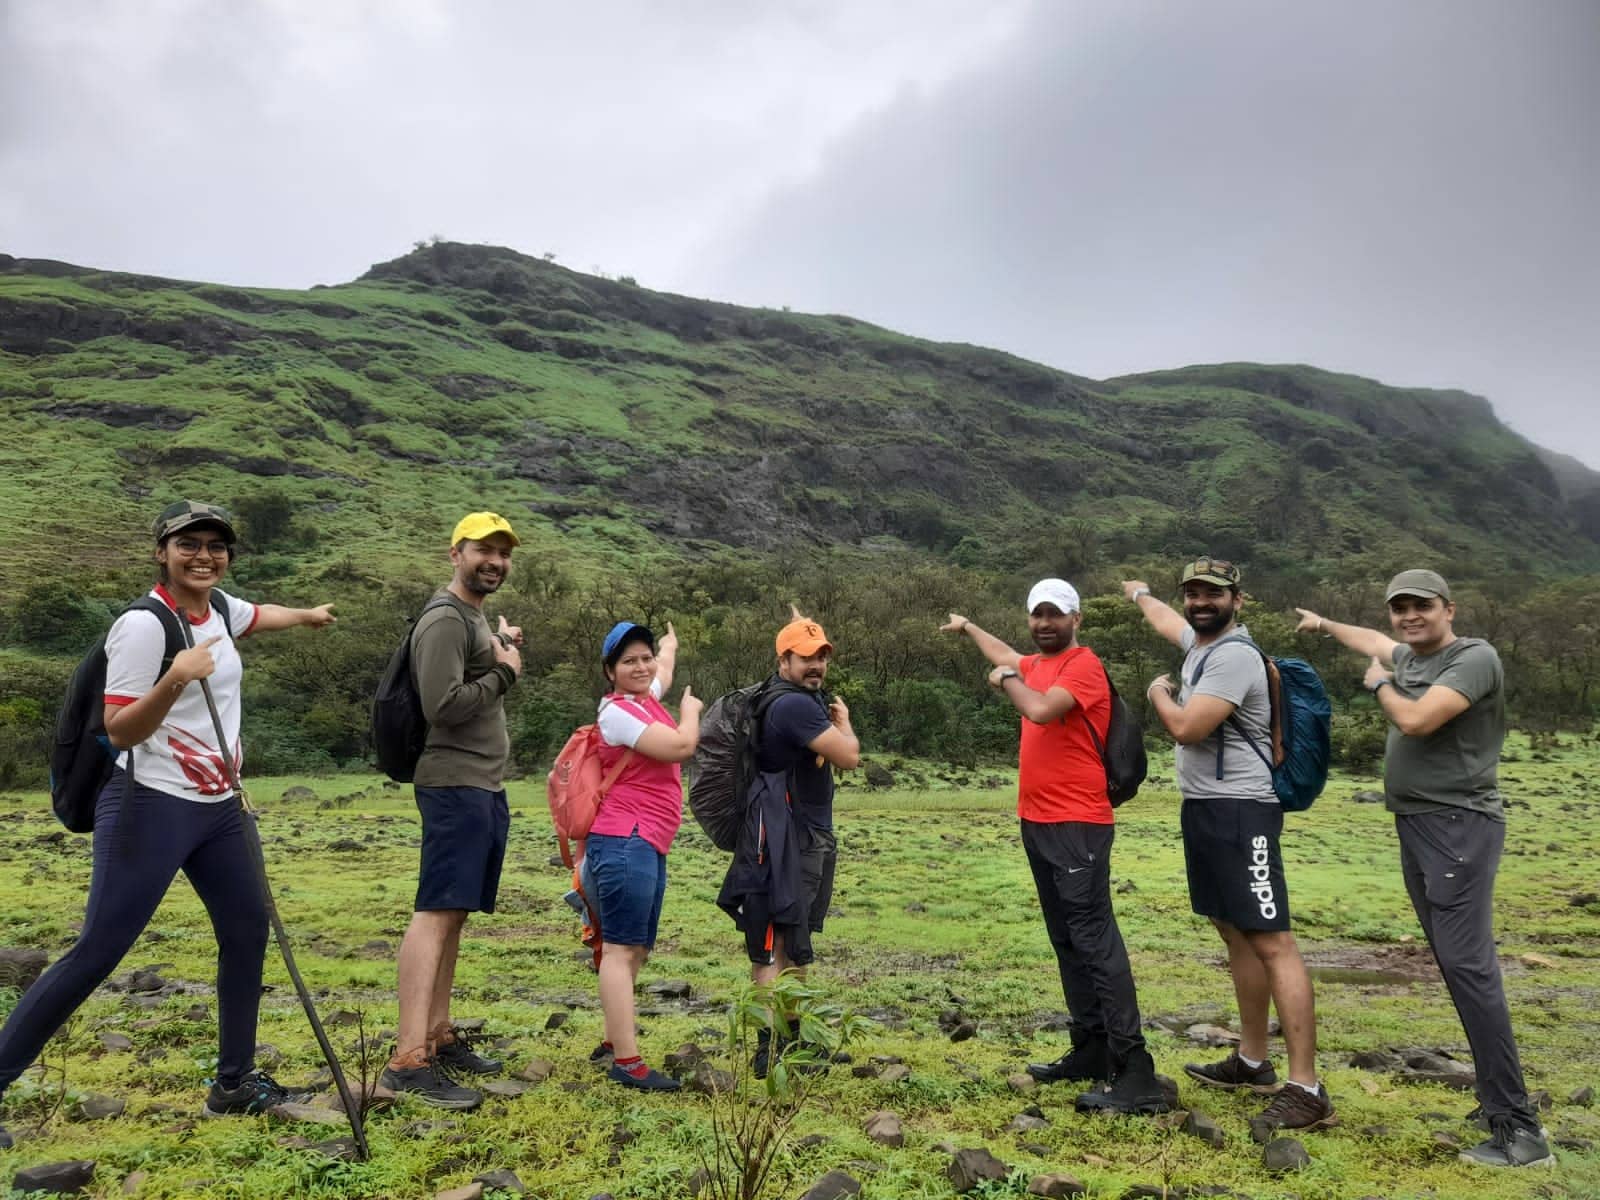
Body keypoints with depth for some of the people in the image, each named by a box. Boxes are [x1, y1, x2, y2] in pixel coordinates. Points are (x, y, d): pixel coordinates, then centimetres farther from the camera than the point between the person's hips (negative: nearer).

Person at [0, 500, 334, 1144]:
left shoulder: (220, 608, 5)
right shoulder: (143, 625, -17)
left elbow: (258, 616, 31)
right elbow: (119, 732, -19)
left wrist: (309, 615, 47)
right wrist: (174, 681, -35)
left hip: (219, 807, 8)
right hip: (151, 807, -8)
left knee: (247, 932, 10)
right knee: (95, 953, -8)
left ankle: (235, 1082, 23)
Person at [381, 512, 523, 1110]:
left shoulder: (477, 617, 19)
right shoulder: (444, 619, -11)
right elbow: (443, 707, -20)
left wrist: (503, 651, 6)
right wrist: (502, 671, -8)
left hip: (485, 786, 10)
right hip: (455, 785, -10)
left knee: (455, 915, 12)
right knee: (435, 912, -12)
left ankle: (438, 1035, 19)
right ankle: (409, 1059, -12)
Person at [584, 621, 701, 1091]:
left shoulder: (646, 697, 14)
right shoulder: (616, 711, -12)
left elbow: (665, 663, 38)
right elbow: (681, 745, -20)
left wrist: (668, 642, 58)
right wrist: (691, 711, 0)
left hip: (648, 845, 10)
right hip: (625, 843, -10)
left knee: (637, 949, 13)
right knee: (621, 949, -9)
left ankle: (613, 1042, 21)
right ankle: (627, 1063, -9)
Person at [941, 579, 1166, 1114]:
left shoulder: (1084, 666, -11)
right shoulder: (1037, 663, 15)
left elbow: (1041, 710, -28)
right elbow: (1007, 657, 38)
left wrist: (1008, 680, -8)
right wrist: (968, 628, 54)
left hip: (1077, 826, -9)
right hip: (1037, 823, 9)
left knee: (1094, 939, -12)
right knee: (1066, 942, 13)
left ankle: (1134, 1073, -10)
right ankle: (1090, 1052, 21)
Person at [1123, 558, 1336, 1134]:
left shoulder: (1234, 655, -16)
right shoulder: (1200, 640, 14)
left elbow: (1187, 727, -22)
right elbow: (1168, 621, 38)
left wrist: (1158, 692, -2)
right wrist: (1140, 594, 57)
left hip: (1241, 811, -10)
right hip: (1203, 807, 10)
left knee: (1271, 943, -10)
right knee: (1236, 935, 16)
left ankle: (1306, 1090, -8)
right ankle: (1252, 1062, 27)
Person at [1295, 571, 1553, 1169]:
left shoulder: (1475, 658, -11)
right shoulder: (1408, 658, 14)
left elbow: (1415, 719, -24)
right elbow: (1378, 644, 38)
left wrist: (1379, 684, -3)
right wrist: (1326, 625, 55)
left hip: (1459, 827, -9)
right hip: (1415, 827, 9)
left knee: (1468, 964, -15)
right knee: (1457, 965, 8)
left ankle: (1519, 1129, -11)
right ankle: (1500, 1098, 13)